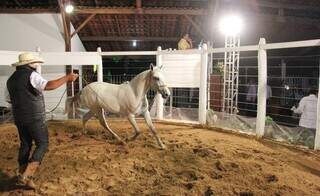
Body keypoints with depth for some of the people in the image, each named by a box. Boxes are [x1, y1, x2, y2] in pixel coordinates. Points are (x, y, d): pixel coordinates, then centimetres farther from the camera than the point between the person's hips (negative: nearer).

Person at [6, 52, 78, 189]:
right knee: (42, 144, 2)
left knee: (25, 145, 16)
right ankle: (26, 175, -6)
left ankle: (23, 176, 20)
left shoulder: (11, 79, 14)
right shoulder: (31, 75, -11)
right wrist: (67, 78, -24)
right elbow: (48, 86, -28)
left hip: (19, 118, 8)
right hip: (35, 118, -7)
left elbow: (9, 100, 20)